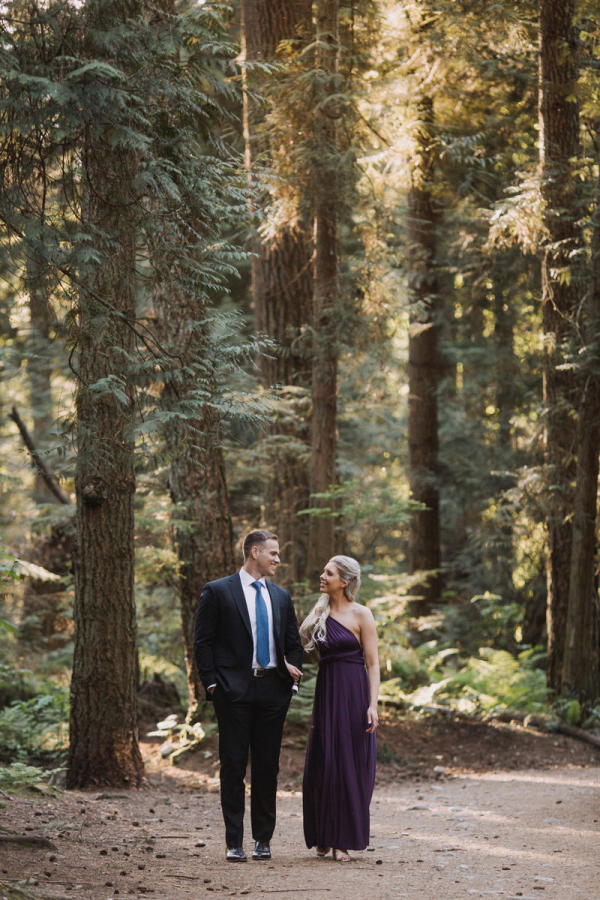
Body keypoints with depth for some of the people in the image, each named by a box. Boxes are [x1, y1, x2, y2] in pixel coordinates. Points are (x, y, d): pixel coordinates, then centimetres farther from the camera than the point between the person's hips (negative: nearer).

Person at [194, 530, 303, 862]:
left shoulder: (281, 596, 16)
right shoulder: (217, 591, 1)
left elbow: (294, 643, 20)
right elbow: (203, 643, -1)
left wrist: (292, 673, 3)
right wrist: (212, 684, -8)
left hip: (273, 689, 4)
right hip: (234, 691, -4)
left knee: (268, 766, 6)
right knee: (233, 766, -2)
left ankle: (263, 838, 15)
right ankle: (234, 841, 2)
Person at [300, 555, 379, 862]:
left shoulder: (361, 615, -4)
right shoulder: (319, 612, 11)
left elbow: (373, 663, -7)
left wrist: (372, 704, -13)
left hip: (353, 692, -5)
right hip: (326, 692, 5)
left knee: (350, 764, -2)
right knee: (322, 764, 5)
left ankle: (344, 839, 4)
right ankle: (325, 837, 15)